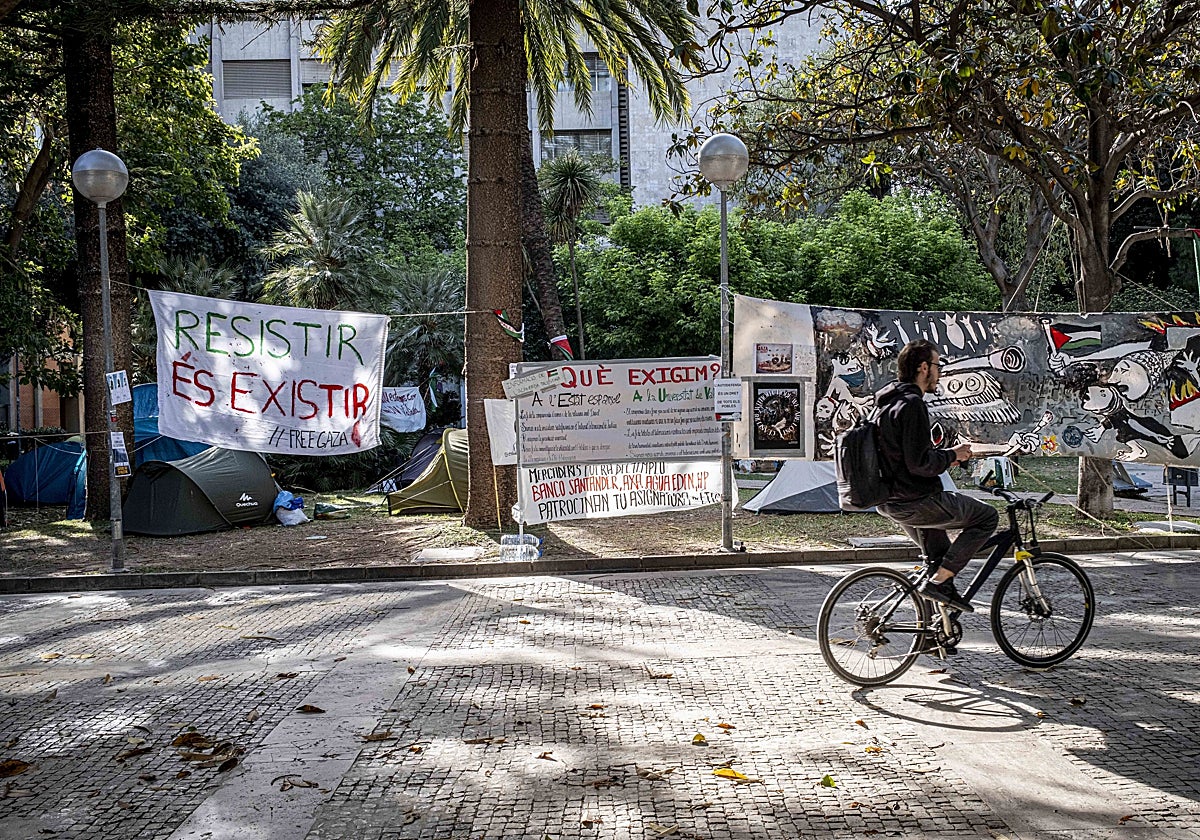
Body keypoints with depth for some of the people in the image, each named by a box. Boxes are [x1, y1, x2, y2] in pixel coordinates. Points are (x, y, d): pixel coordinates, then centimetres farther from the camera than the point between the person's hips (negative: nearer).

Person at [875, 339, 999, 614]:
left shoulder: (888, 403, 12)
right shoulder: (912, 405, -19)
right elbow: (920, 464, -25)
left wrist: (946, 457, 14)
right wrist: (952, 455, -7)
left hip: (890, 501, 10)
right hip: (916, 503, -10)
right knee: (987, 516, 5)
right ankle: (938, 580, 1)